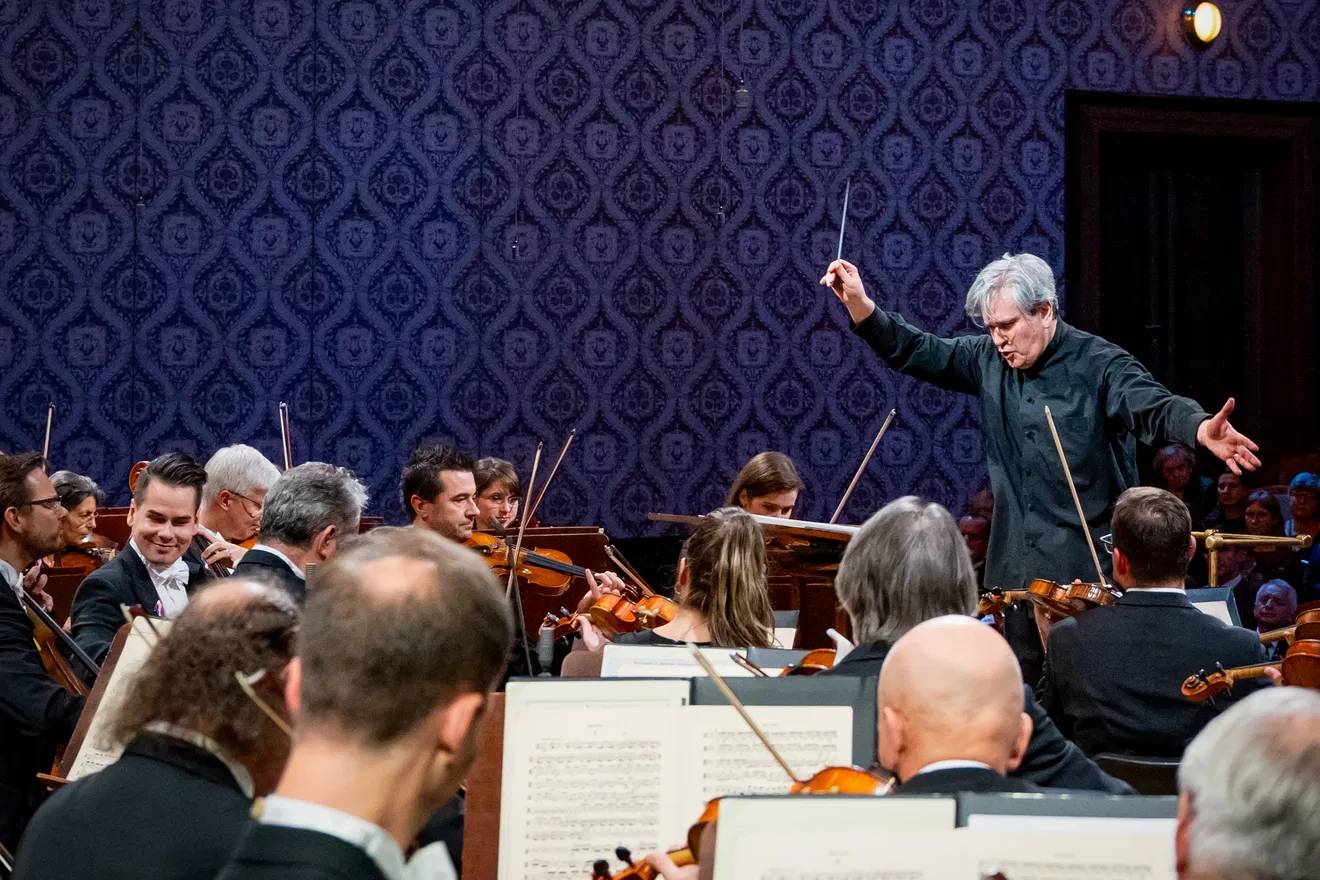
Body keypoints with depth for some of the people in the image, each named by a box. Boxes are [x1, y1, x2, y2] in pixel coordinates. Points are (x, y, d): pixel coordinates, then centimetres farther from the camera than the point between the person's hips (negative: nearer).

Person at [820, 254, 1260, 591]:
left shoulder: (1099, 364, -8)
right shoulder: (990, 361, 10)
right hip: (1011, 572, 5)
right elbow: (915, 353, 14)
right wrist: (860, 306, 0)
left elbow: (1155, 408, -22)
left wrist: (1202, 429, -44)